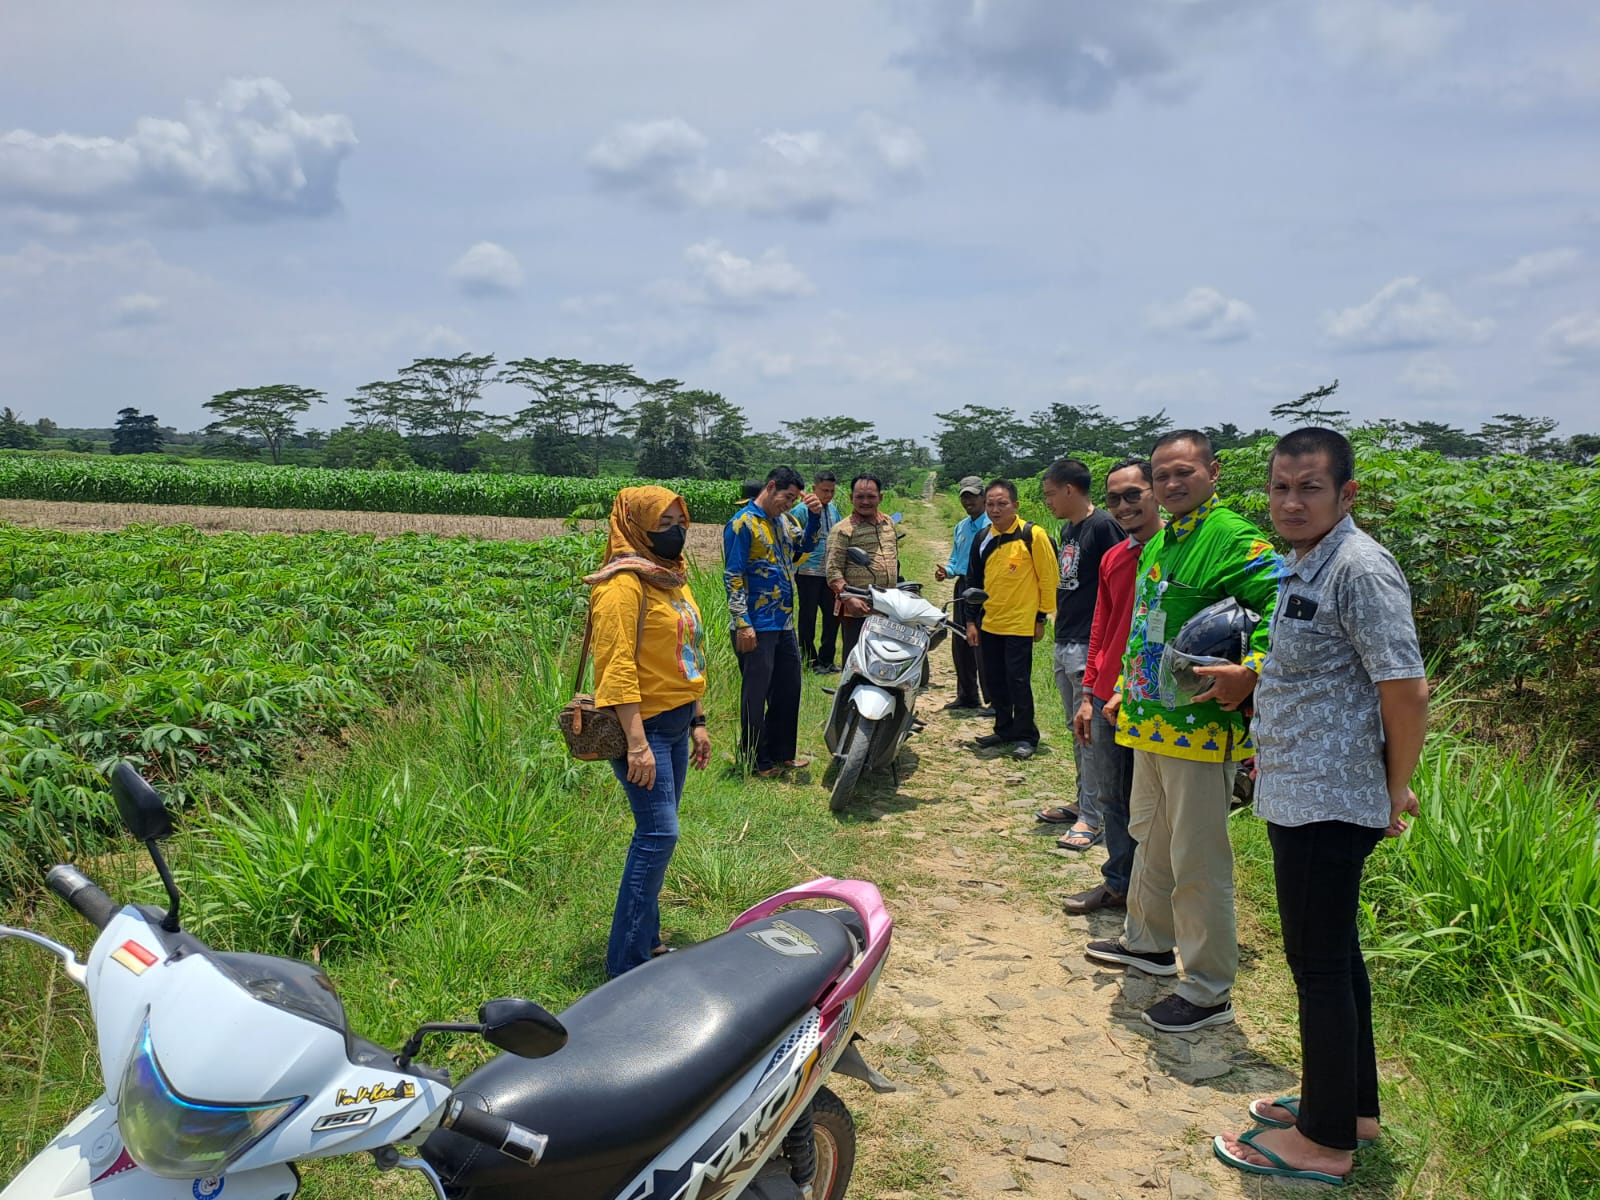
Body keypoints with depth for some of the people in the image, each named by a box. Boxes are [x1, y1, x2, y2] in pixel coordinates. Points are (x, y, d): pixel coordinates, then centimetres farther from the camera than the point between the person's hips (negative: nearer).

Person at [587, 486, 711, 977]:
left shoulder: (672, 577, 14)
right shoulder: (624, 583, -15)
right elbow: (617, 666, -21)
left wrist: (698, 722, 17)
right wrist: (637, 742, -25)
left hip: (677, 723, 9)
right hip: (644, 724, -9)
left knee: (655, 834, 14)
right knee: (658, 834, -11)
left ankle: (647, 937, 26)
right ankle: (627, 962, -2)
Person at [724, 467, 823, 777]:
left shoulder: (782, 521, 12)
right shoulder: (743, 523, -13)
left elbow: (806, 545, 20)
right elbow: (733, 577, -16)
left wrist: (814, 516, 2)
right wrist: (743, 624, -20)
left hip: (784, 624, 9)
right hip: (757, 629, -9)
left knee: (788, 691, 16)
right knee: (756, 695, 2)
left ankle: (781, 754, 29)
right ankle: (756, 762, 13)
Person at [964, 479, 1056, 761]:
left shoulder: (1032, 535, -10)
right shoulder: (982, 539, 7)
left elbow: (1048, 577, -6)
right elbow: (974, 581, 13)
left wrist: (1042, 616, -5)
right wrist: (971, 621, 11)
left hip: (1020, 624, -6)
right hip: (989, 624, 6)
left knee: (1018, 681, -4)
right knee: (996, 681, 12)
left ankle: (1025, 736, 7)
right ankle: (1004, 729, 25)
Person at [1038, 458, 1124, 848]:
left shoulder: (1104, 526, -14)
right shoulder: (1068, 528, 14)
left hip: (1089, 646, -10)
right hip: (1064, 644, 10)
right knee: (1077, 730, 16)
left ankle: (1091, 818, 0)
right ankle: (1083, 802, 27)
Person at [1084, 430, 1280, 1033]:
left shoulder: (1232, 538, -15)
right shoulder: (1159, 541, 14)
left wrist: (1250, 671, -31)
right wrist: (1126, 690, 24)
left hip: (1201, 725, -10)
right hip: (1151, 721, 10)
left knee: (1197, 860, -1)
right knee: (1151, 837, 23)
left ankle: (1209, 991, 12)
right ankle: (1149, 941, 42)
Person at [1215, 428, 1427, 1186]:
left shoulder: (1360, 570, -18)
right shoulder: (1304, 566, 12)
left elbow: (1406, 689, -21)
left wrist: (1396, 790, -11)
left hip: (1327, 802, -10)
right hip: (1301, 795, 10)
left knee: (1319, 962, 2)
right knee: (1332, 954, 19)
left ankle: (1326, 1139, 17)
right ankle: (1351, 1105, 35)